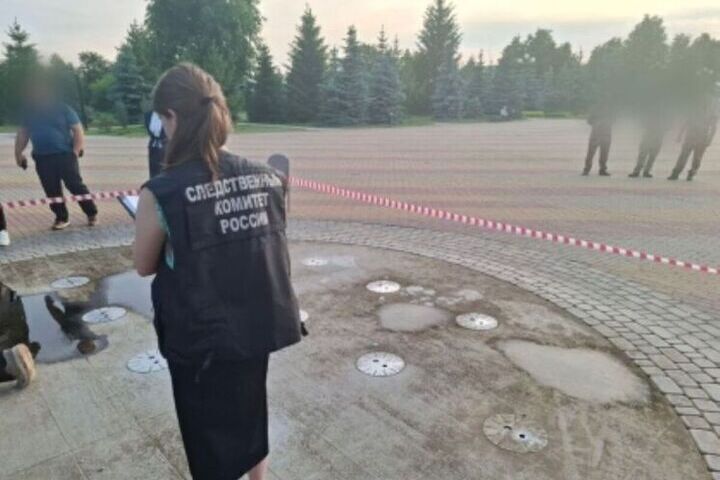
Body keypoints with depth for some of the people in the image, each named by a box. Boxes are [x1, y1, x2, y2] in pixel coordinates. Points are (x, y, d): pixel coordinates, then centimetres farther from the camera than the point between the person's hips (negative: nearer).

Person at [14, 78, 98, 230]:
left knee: (76, 185, -7)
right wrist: (19, 153, 8)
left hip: (65, 155, -4)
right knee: (52, 191, 5)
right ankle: (62, 218, 15)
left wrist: (76, 151, -13)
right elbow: (23, 134, 18)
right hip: (42, 158, 4)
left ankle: (92, 214, 4)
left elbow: (78, 130, -4)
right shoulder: (29, 112, 12)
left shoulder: (63, 109, -1)